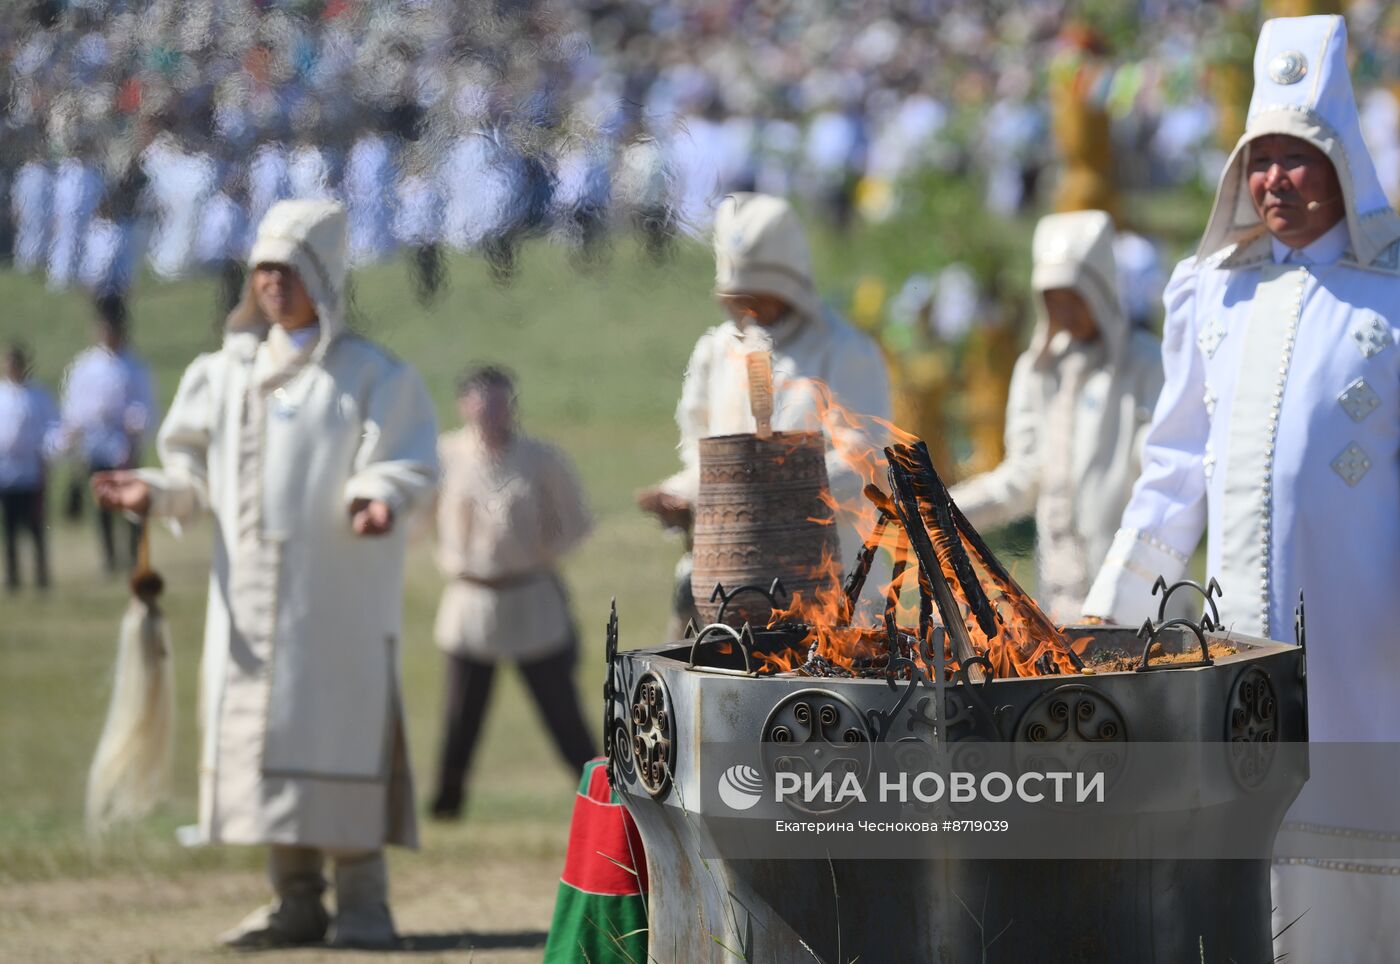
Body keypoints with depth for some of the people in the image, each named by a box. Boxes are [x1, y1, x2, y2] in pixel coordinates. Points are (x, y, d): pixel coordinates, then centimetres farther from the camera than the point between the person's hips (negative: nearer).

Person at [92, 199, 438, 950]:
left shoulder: (369, 375, -2)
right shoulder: (229, 372, 14)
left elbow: (399, 462, -8)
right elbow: (203, 471, 14)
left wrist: (379, 498, -29)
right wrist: (158, 491, -5)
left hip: (338, 595, -5)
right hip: (248, 594, 5)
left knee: (336, 734, -6)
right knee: (257, 735, 4)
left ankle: (362, 902, 1)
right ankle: (295, 901, 11)